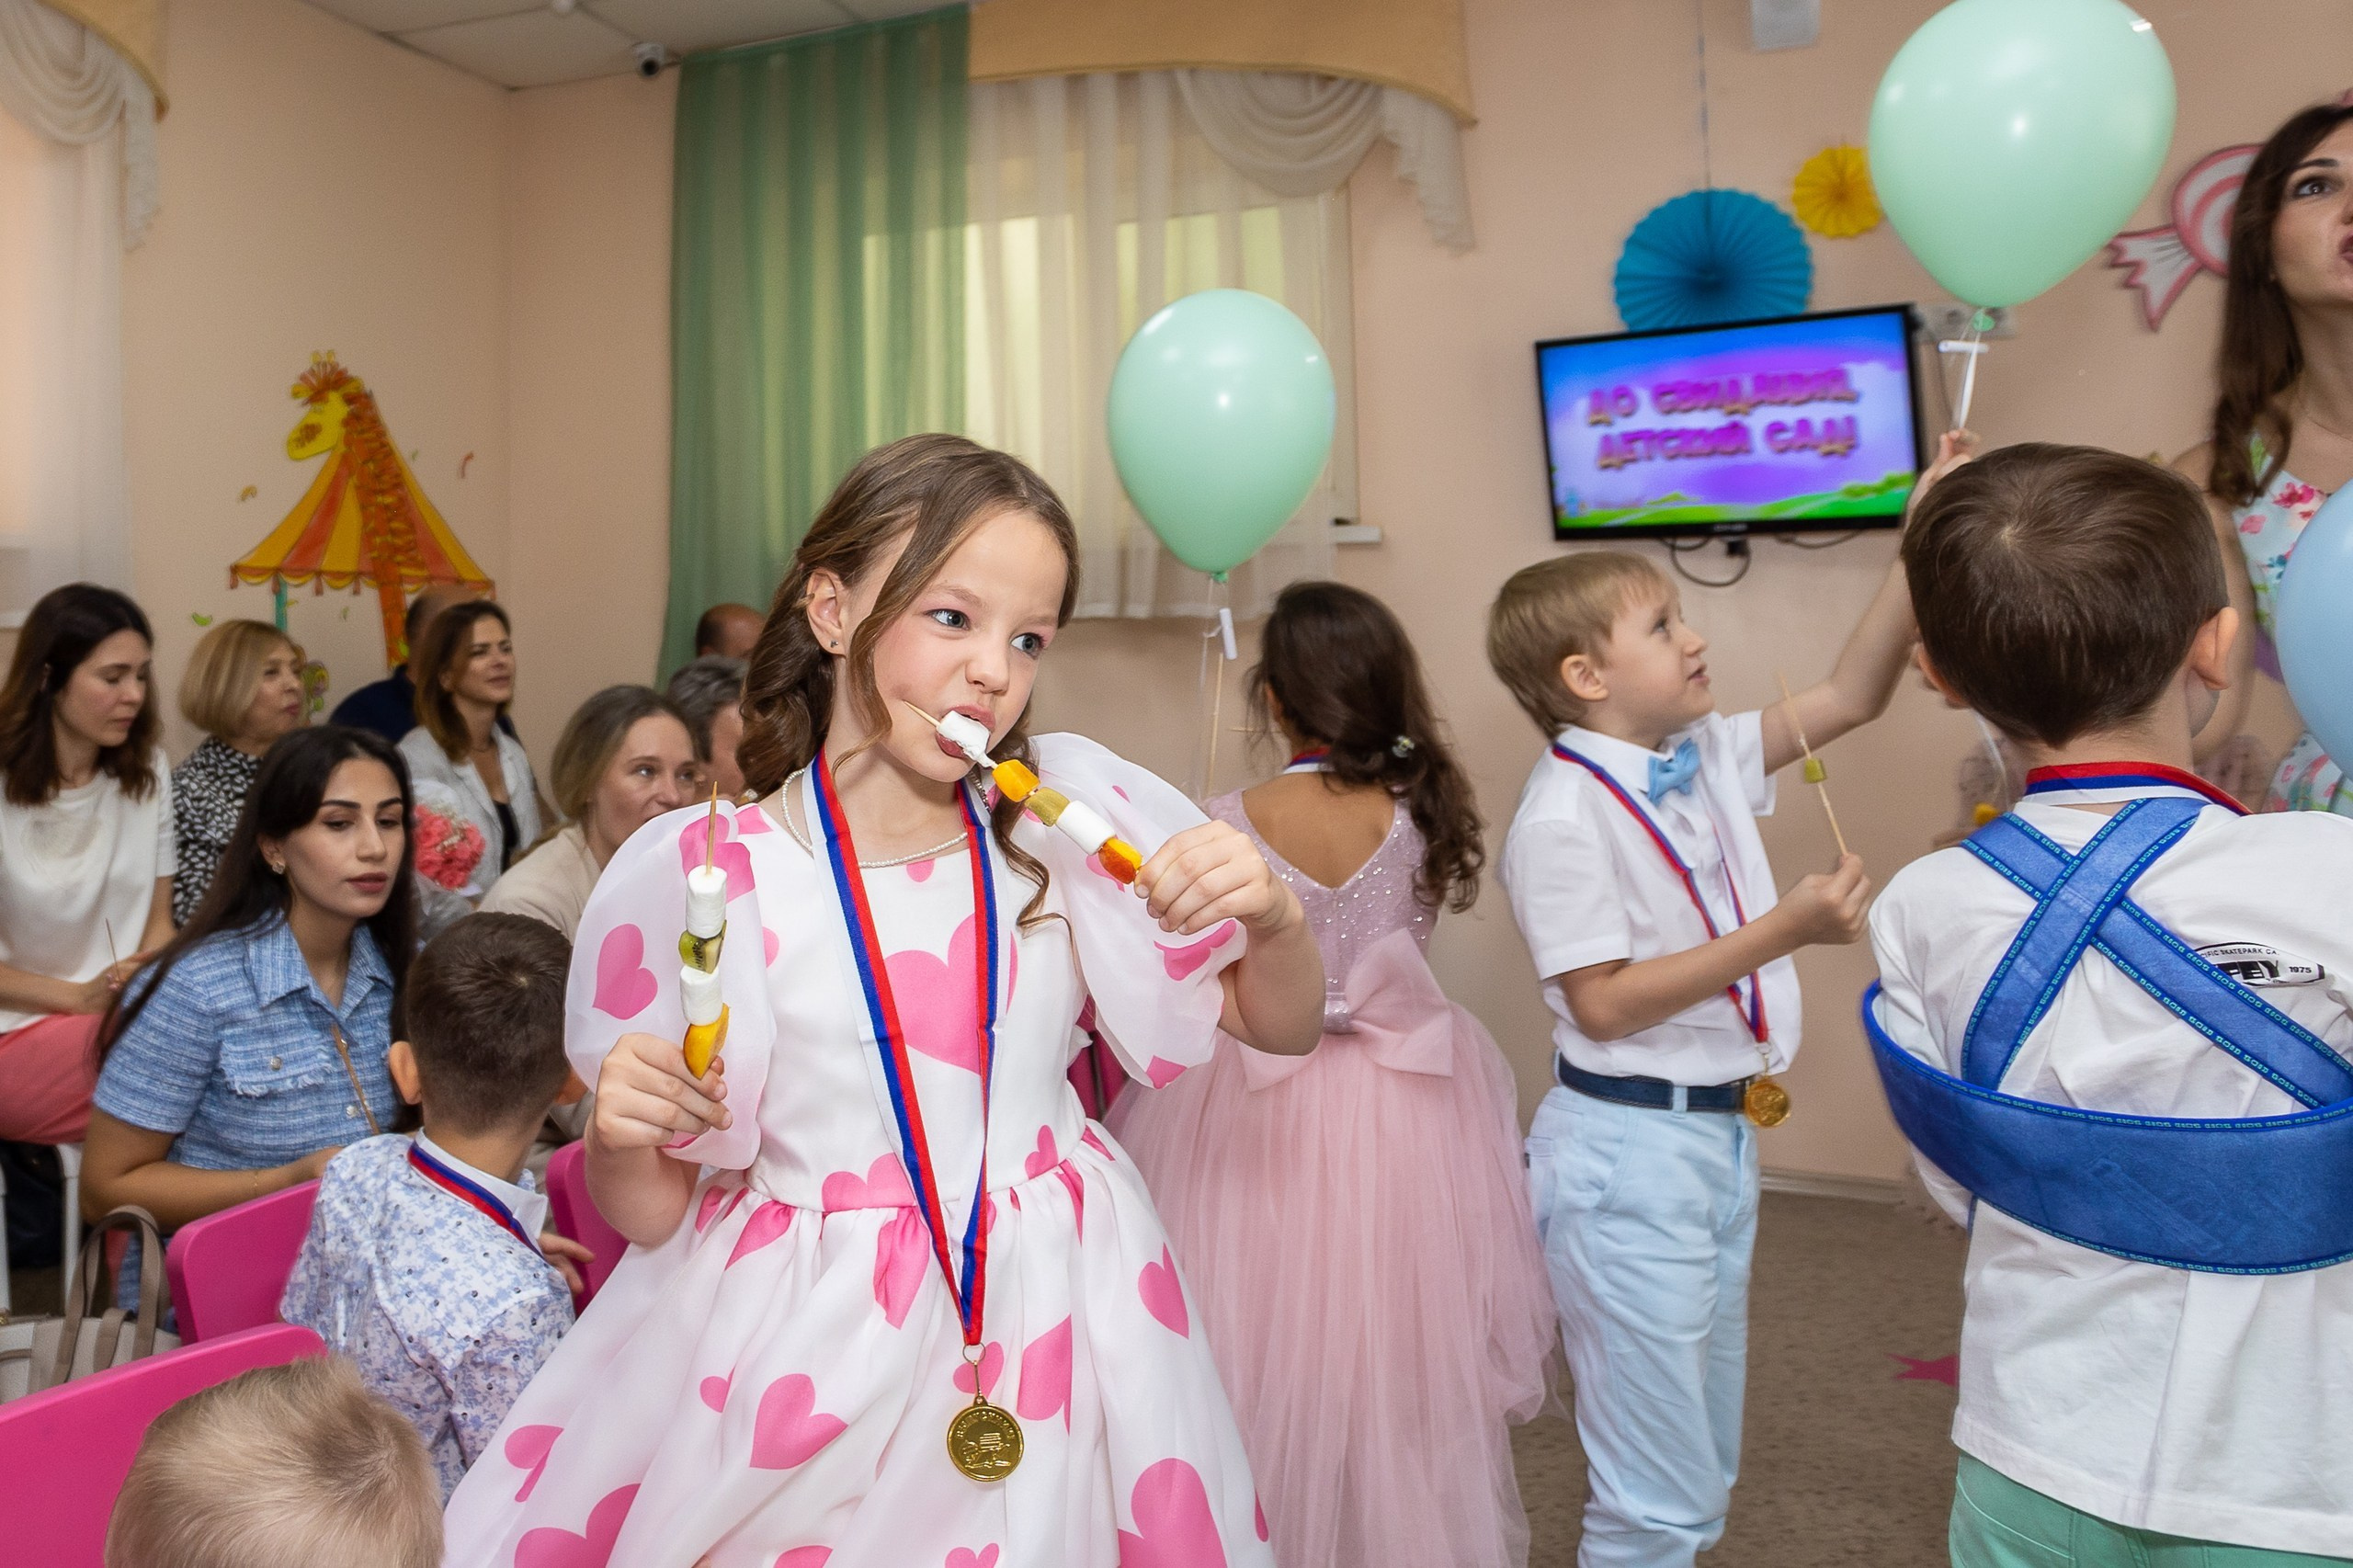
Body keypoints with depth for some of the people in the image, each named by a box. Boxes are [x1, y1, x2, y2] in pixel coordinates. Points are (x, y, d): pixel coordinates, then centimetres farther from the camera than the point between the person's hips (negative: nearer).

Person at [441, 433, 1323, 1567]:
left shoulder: (1071, 822, -7)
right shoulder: (702, 878, -12)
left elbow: (1284, 1027, 2)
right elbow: (649, 1215, -4)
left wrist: (1274, 916, -19)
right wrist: (617, 1134, -25)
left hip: (1050, 1317, 2)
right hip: (804, 1360, -1)